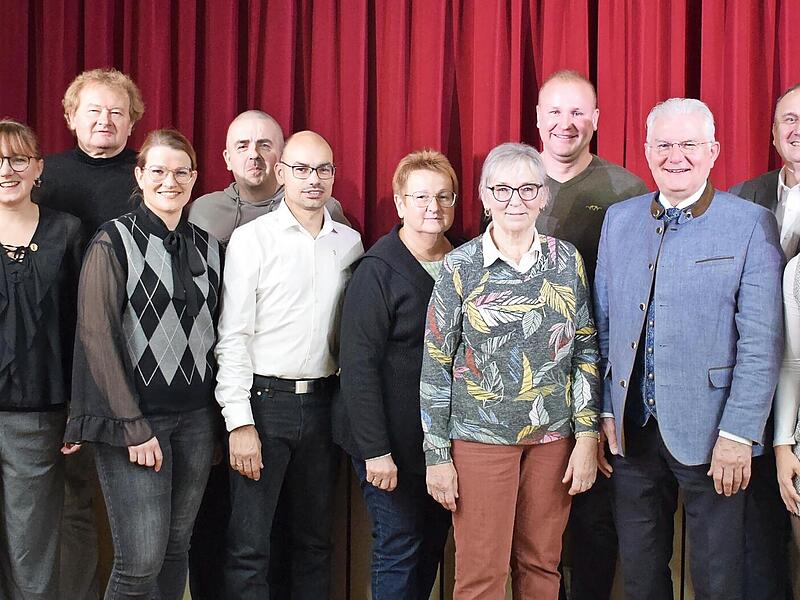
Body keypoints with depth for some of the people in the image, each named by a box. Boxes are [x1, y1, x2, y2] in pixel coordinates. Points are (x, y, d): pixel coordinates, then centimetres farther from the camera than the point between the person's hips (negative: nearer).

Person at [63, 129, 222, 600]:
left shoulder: (208, 247, 11)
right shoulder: (114, 243, -5)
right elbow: (98, 337, -10)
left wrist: (220, 418, 9)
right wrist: (133, 427, -14)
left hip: (196, 419, 5)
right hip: (133, 418, -5)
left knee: (176, 550, 10)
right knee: (142, 561, -8)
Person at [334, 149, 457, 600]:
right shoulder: (379, 270, -11)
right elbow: (359, 364, -14)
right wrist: (375, 449, -18)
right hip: (395, 443, -5)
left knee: (433, 547, 13)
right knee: (400, 549, 1)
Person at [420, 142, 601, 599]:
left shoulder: (567, 260, 3)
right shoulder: (461, 266, -4)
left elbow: (586, 353, 6)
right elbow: (436, 367, -2)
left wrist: (587, 436, -1)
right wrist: (438, 455, -4)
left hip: (554, 436, 3)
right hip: (481, 437, -2)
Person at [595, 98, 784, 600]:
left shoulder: (751, 224, -6)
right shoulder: (619, 219, 8)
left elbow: (761, 341, -10)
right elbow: (604, 323, 11)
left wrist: (738, 435, -14)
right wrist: (606, 411, 7)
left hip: (709, 434, -4)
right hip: (632, 429, 4)